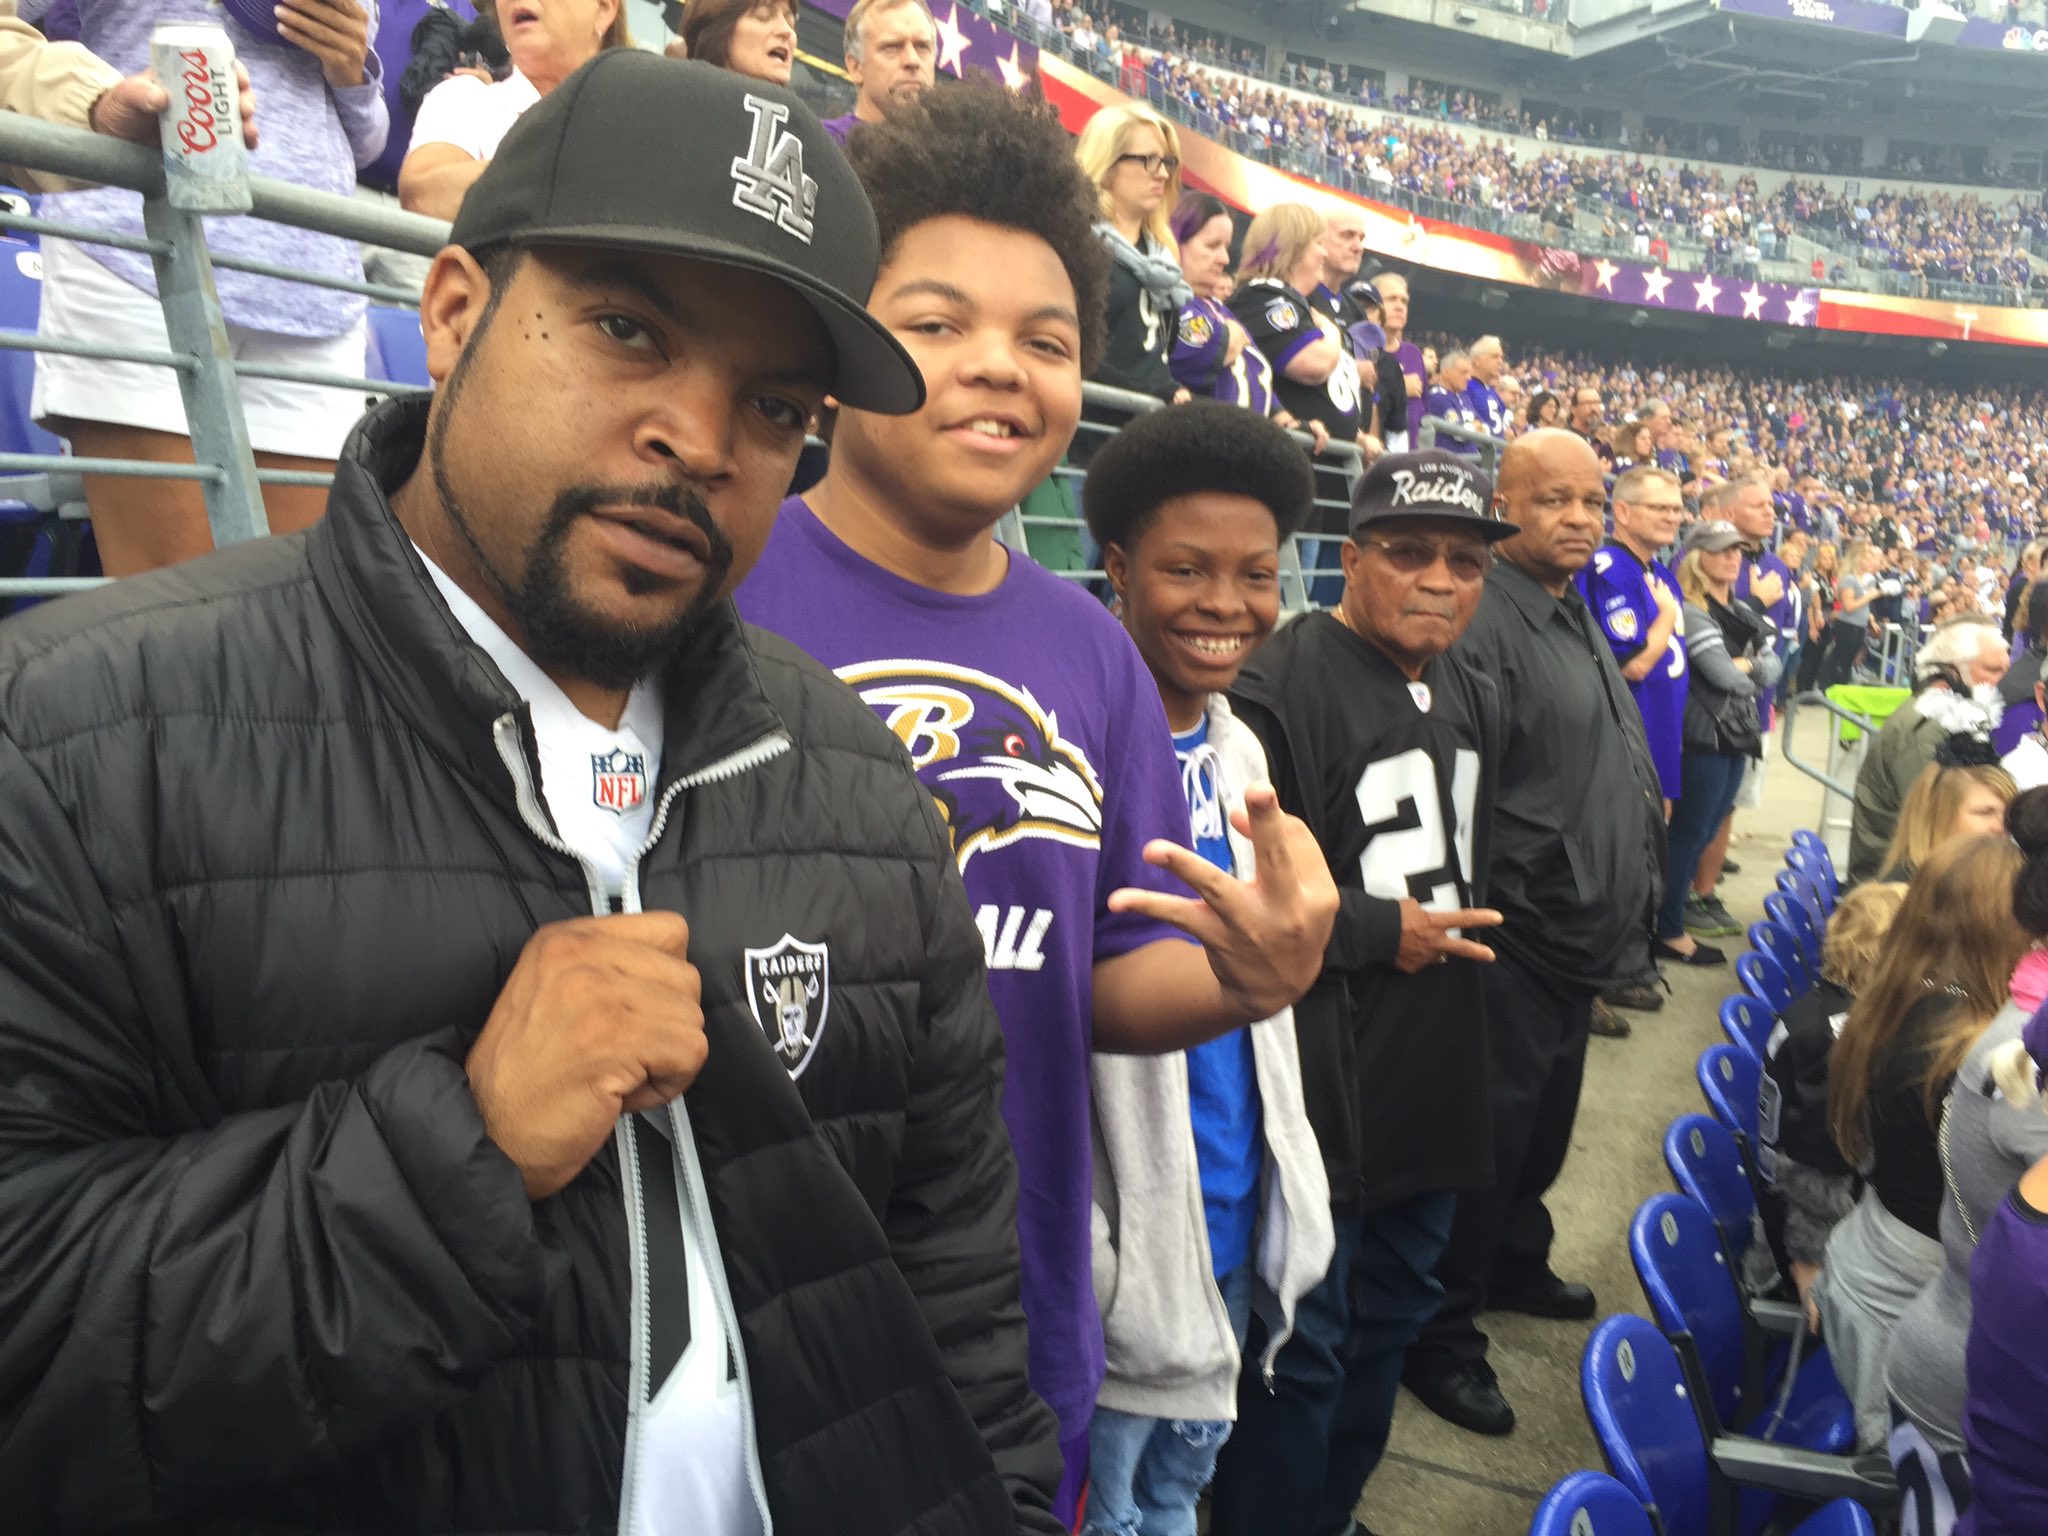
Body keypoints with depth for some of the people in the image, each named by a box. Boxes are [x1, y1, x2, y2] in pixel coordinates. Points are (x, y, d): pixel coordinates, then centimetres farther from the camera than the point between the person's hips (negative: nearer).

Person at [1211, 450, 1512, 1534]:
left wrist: (1460, 933, 16)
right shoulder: (1280, 689, -19)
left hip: (1435, 1077, 9)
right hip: (1322, 1083, -9)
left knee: (1390, 1317, 22)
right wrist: (1382, 929, -17)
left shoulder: (1470, 698, 11)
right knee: (1299, 1349, 2)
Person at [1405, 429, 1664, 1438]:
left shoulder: (1577, 617, 13)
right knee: (1492, 1129, 2)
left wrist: (1627, 906, 21)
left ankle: (1514, 1263, 44)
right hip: (1517, 939, -9)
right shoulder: (1484, 622, -19)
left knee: (1547, 1119, 23)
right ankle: (1441, 1335, 18)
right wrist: (1486, 920, -27)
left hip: (1580, 933, 9)